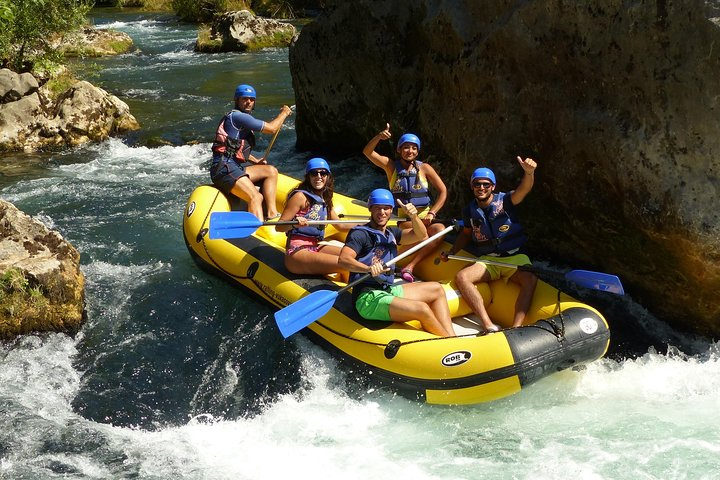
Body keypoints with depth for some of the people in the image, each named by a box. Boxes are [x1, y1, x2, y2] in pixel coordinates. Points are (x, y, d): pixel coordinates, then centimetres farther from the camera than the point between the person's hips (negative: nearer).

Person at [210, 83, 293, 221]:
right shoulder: (237, 116, -10)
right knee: (256, 197, -23)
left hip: (235, 167, 10)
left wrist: (256, 161, 21)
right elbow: (271, 128, -9)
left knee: (271, 171, 10)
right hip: (224, 169, -10)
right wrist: (284, 113, 8)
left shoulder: (242, 117, 22)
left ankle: (271, 214, -2)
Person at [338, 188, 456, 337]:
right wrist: (368, 268, -41)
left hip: (388, 291, 10)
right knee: (422, 309, -25)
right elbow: (343, 259, -23)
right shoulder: (361, 233, -6)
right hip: (368, 298, -10)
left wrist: (414, 216, -13)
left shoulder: (391, 233, 19)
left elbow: (421, 235, 8)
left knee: (436, 290, 10)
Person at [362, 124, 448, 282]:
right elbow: (367, 152, -8)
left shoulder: (424, 168, 3)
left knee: (440, 230, -31)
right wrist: (379, 137, -26)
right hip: (403, 219, -2)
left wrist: (431, 213, -9)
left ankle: (409, 267, -34)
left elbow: (443, 191, 4)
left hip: (424, 217, 2)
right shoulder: (391, 166, 3)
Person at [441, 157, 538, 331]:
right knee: (461, 277, -24)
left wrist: (529, 172, -48)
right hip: (488, 260, 3)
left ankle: (516, 328, -44)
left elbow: (524, 189, -25)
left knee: (530, 279, -34)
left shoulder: (504, 201, -6)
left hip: (515, 257, -3)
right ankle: (489, 325, -36)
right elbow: (466, 233, 23)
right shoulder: (469, 211, 6)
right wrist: (452, 252, 7)